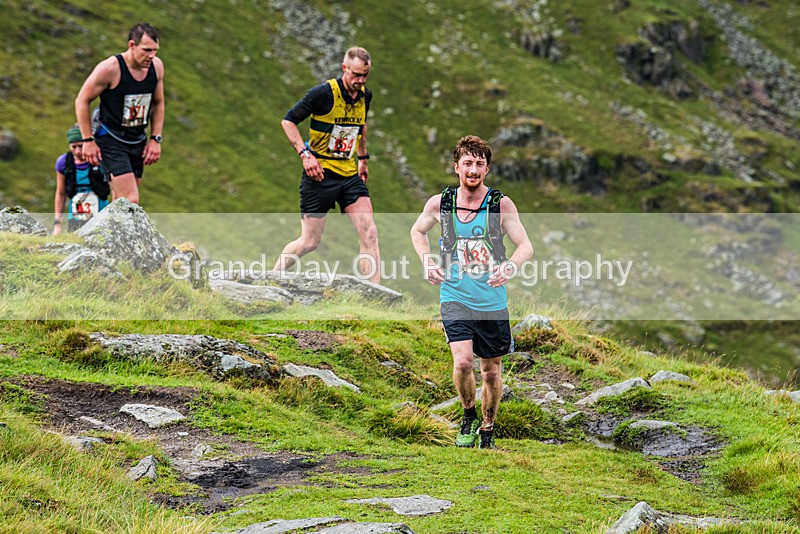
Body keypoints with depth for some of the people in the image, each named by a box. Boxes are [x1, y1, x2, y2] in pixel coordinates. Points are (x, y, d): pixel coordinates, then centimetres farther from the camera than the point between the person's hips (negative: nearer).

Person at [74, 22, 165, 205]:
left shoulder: (156, 66, -1)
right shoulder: (110, 68, -20)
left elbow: (158, 104, 15)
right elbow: (82, 101, -9)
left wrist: (155, 139, 7)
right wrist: (88, 140, -11)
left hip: (138, 142, 6)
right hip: (110, 142, -6)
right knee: (131, 202, -18)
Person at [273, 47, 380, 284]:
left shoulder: (365, 95, 5)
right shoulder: (323, 93, -15)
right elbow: (288, 121, -9)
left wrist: (363, 158, 27)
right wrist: (305, 154, -18)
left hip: (350, 174, 6)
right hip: (320, 173, -6)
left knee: (369, 233, -8)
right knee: (309, 242, -2)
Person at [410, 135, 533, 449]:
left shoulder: (501, 205, -6)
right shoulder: (440, 203, -2)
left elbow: (526, 246, -2)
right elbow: (417, 231, 17)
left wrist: (510, 267, -24)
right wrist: (427, 261, -1)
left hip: (492, 302, 1)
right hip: (455, 297, -1)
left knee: (491, 371, 10)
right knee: (463, 361, -20)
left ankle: (487, 430, 32)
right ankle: (469, 417, 7)